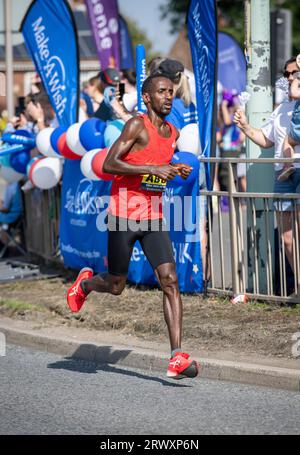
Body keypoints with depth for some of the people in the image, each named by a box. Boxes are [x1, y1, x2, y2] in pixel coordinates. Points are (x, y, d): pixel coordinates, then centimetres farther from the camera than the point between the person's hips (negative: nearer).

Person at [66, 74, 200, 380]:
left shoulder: (173, 133, 12)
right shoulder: (137, 125, -11)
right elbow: (109, 164, -19)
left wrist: (177, 171, 9)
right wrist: (154, 169, -24)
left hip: (153, 218, 6)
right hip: (123, 216, -5)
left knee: (170, 282, -11)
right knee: (116, 287, 6)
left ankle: (177, 358, -15)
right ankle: (85, 282, 44)